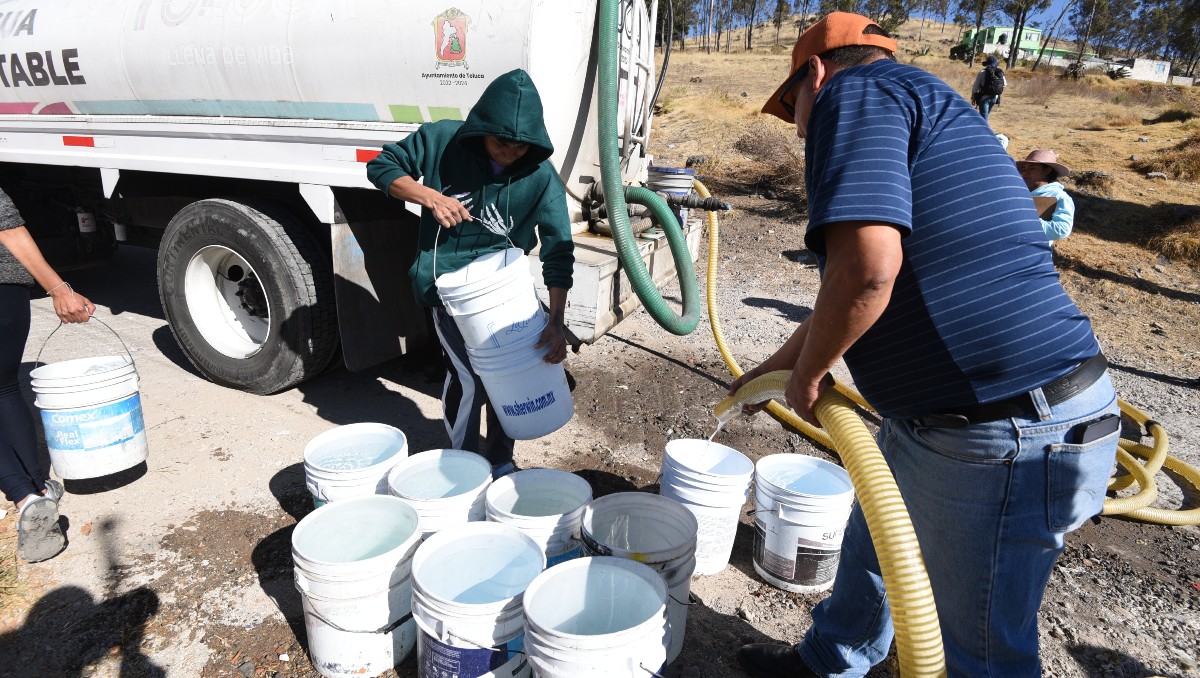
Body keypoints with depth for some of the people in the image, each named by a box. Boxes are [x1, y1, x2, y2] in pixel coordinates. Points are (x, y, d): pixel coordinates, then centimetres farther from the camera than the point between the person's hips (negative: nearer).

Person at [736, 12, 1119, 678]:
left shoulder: (855, 91, -13)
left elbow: (865, 270, -32)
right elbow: (849, 295, 25)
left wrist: (807, 373, -12)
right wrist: (770, 369, 34)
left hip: (1004, 443, -10)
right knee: (871, 548, 28)